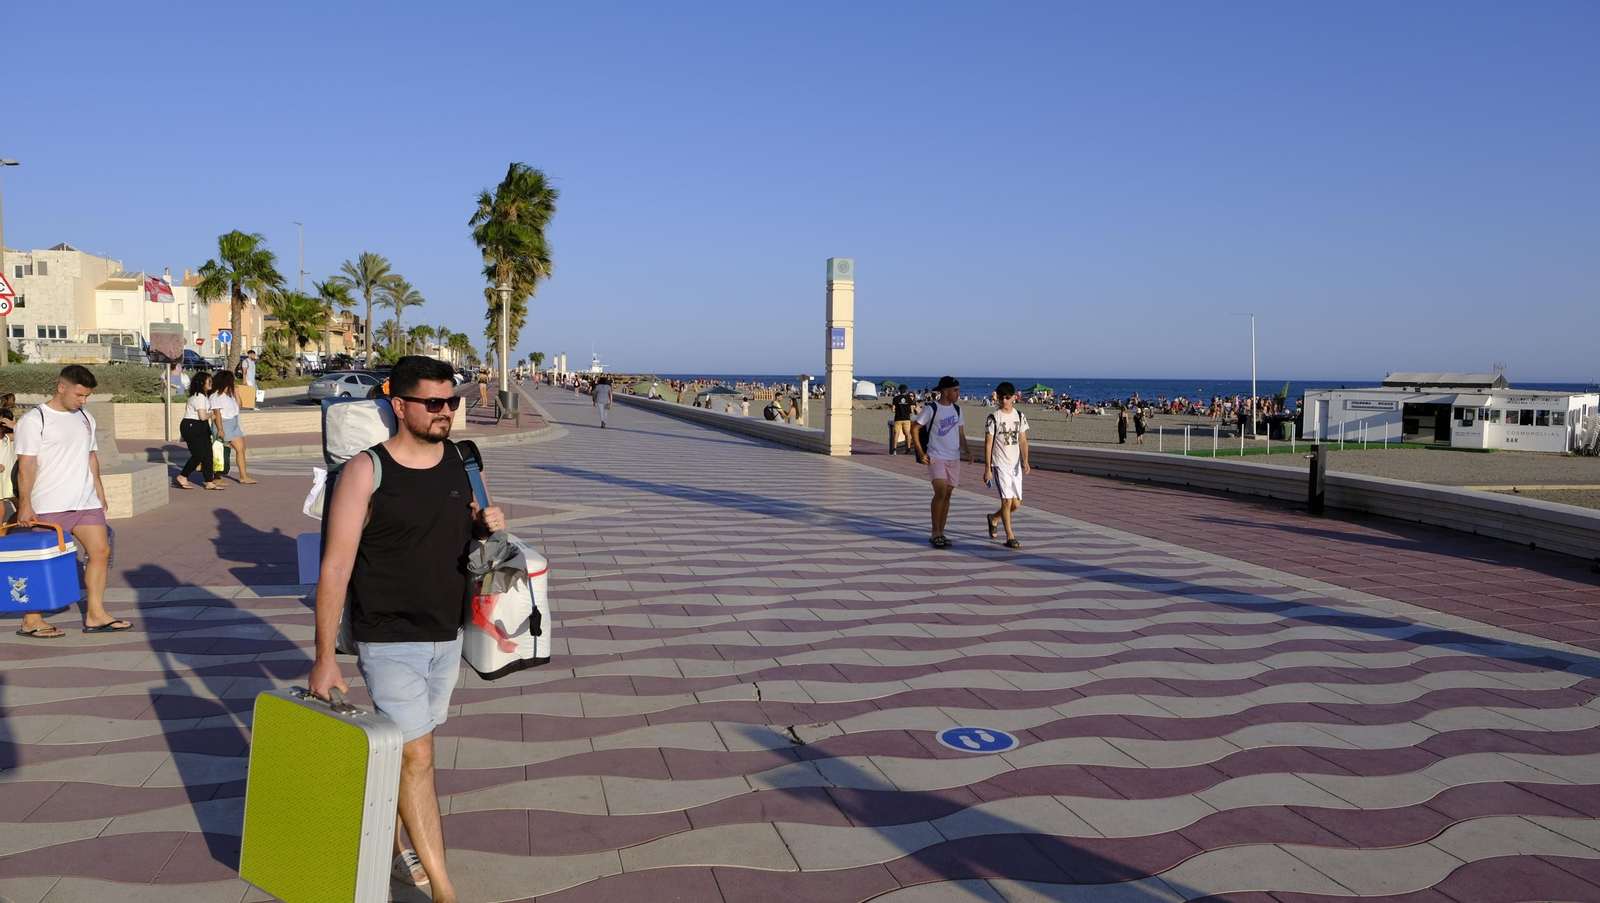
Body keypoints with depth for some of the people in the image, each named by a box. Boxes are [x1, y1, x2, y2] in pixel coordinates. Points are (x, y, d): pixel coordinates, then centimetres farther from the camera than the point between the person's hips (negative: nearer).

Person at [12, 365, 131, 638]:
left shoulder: (85, 418, 12)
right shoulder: (34, 420, -8)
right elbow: (26, 465, -11)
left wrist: (99, 492, 16)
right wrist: (24, 505, -14)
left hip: (86, 503, 6)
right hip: (48, 506, -6)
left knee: (100, 551, 3)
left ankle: (95, 615, 10)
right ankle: (31, 621, 12)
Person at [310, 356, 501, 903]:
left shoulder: (460, 460, 3)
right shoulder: (367, 471, -14)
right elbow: (336, 567, -13)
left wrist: (488, 525, -7)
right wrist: (325, 657, -13)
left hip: (447, 636, 5)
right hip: (389, 640, -5)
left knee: (403, 748, 18)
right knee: (417, 758, -5)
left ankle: (395, 843, 39)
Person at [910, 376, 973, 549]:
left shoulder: (957, 409, 12)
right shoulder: (931, 409, -7)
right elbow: (914, 429, -5)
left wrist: (966, 450, 2)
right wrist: (921, 453, -10)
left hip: (953, 458, 6)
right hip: (936, 457, -6)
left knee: (947, 495, 7)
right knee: (941, 492, -18)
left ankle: (941, 533, 15)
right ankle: (935, 534, -9)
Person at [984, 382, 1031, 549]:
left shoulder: (1020, 416, 6)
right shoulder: (993, 417, -6)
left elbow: (1023, 440, 6)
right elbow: (988, 444, -6)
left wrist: (1025, 461, -10)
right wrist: (987, 469, -10)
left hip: (1015, 465, 5)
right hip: (1000, 465, -5)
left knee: (1016, 503, 8)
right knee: (1007, 501, -11)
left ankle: (993, 518, 34)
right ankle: (1010, 537, -3)